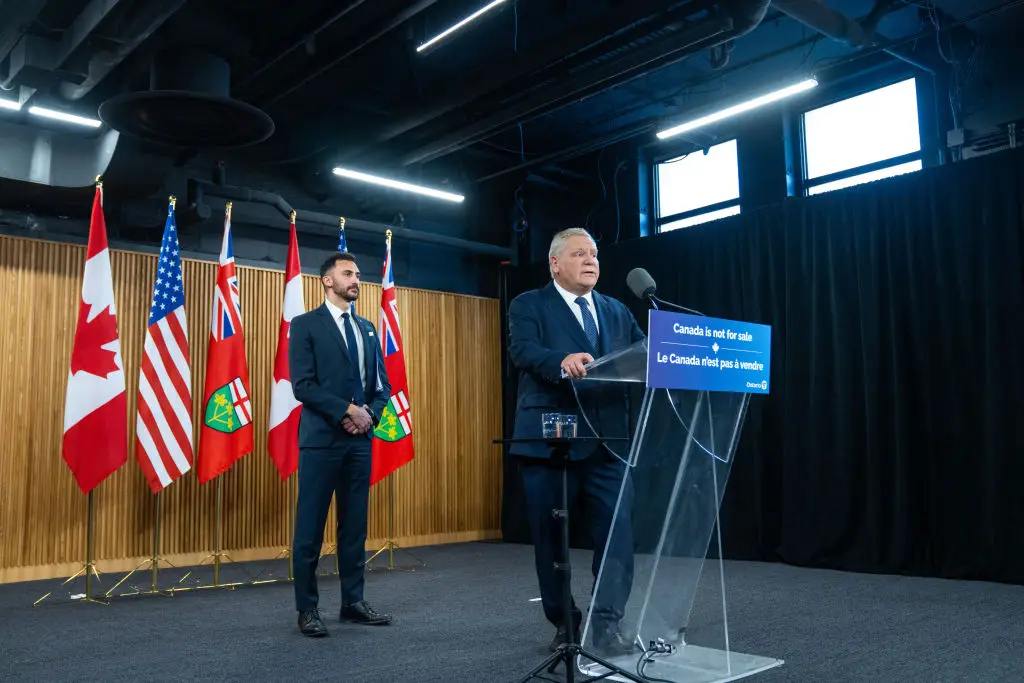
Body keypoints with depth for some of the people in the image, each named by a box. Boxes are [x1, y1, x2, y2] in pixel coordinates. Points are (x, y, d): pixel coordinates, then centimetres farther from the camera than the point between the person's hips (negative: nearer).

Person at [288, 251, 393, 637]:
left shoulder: (367, 329, 16)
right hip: (322, 438, -5)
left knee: (355, 526, 10)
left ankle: (353, 602, 19)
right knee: (310, 528, 0)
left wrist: (370, 414, -5)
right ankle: (307, 609, 11)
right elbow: (302, 385, -12)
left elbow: (382, 384, 14)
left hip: (360, 440, 6)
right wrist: (348, 410, -15)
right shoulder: (306, 325, -2)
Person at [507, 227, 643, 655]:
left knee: (616, 532, -4)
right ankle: (565, 623, 25)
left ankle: (606, 623, 5)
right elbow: (522, 351, -16)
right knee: (551, 538, 7)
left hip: (607, 441, 4)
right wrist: (562, 360, -36)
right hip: (549, 439, -3)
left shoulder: (617, 312, 18)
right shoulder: (529, 305, 3)